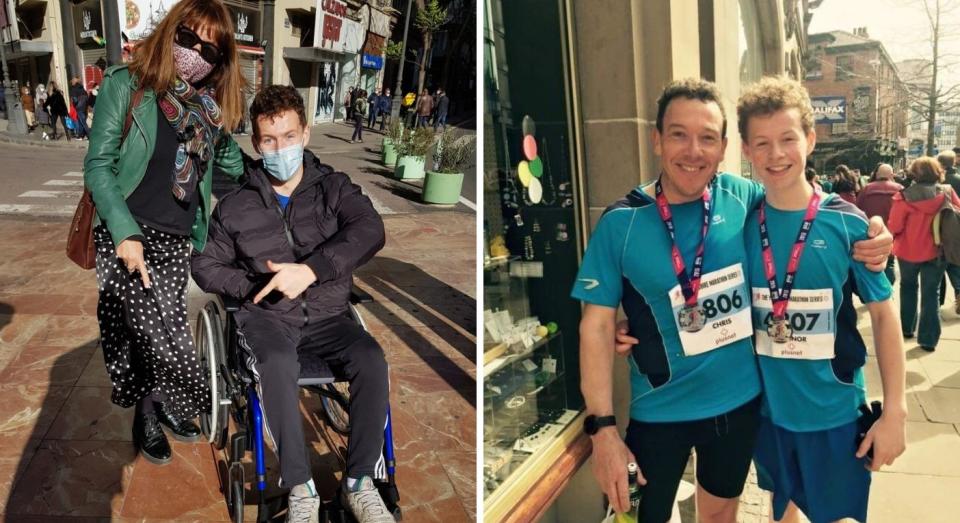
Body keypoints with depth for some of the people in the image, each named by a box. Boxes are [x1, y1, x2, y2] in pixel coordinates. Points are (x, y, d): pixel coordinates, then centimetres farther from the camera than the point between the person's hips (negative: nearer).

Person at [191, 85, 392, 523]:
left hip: (326, 315, 1)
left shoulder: (333, 187, 3)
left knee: (371, 358, -30)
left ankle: (359, 482, -18)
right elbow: (204, 265, 12)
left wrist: (310, 270, -28)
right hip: (267, 317, 0)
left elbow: (369, 230, -16)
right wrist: (253, 285, -7)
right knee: (277, 364, -35)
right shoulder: (236, 205, 8)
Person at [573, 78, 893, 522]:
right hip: (659, 413, -3)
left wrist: (867, 240, -8)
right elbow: (597, 327, -12)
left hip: (740, 402, 3)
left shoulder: (741, 198, -8)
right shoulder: (620, 223, -14)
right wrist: (602, 428, -16)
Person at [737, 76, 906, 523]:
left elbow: (883, 315, -6)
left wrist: (894, 412, -8)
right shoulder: (741, 224, -6)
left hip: (835, 410, -2)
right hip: (768, 407, 2)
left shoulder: (846, 224, -12)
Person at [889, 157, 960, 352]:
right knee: (931, 293, 8)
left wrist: (890, 241, 7)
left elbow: (894, 227, -14)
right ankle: (929, 338, 6)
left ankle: (907, 328, 30)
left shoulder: (905, 197, -17)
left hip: (908, 251, -1)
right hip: (937, 251, 1)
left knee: (908, 287, 22)